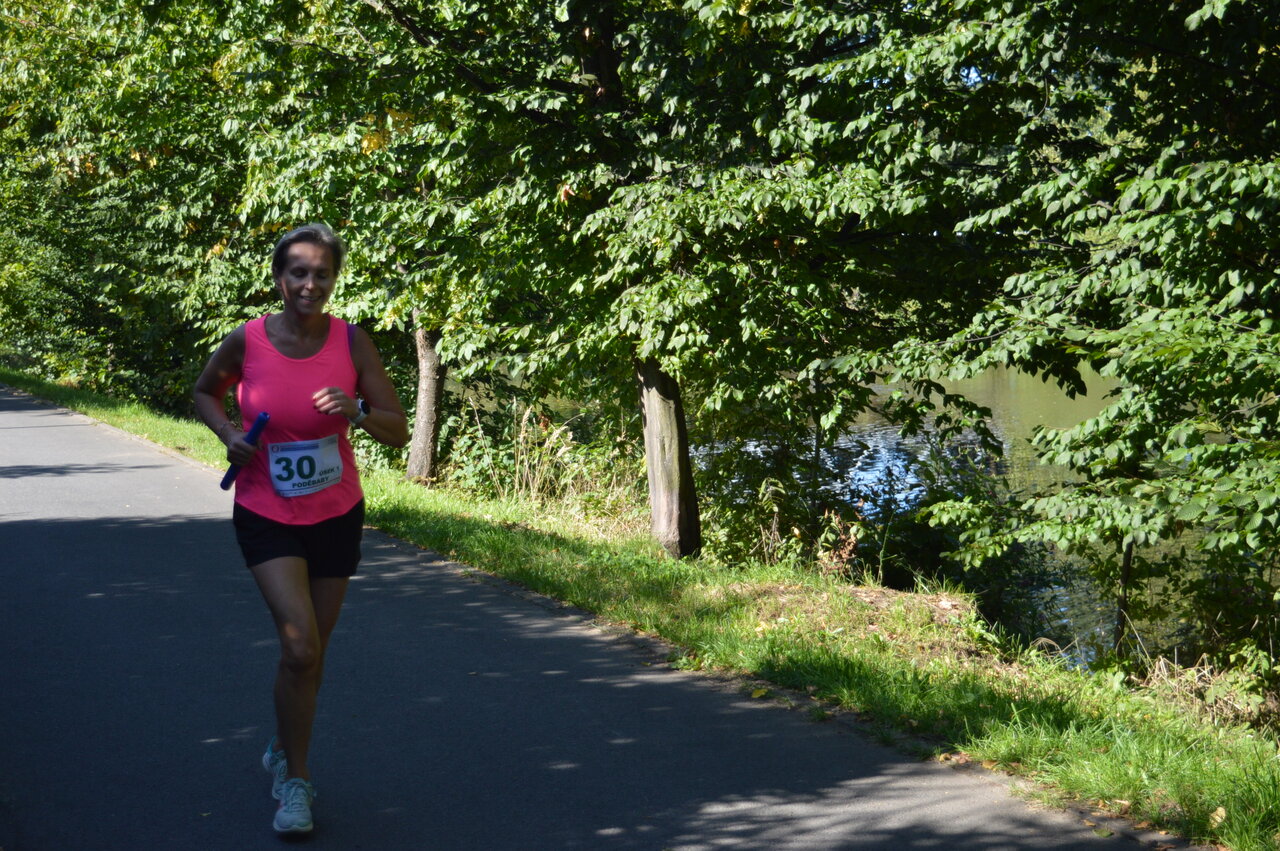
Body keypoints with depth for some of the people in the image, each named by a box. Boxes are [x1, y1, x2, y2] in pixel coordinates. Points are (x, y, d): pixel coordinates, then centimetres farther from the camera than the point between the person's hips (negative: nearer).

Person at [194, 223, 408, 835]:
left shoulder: (352, 343, -9)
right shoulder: (247, 341, -11)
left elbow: (398, 432, -7)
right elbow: (205, 392, 9)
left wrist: (356, 411, -27)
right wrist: (228, 434, -10)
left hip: (335, 514, 2)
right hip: (266, 515, -2)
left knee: (311, 651, 15)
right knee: (299, 645, -18)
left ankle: (282, 752, 41)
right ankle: (296, 779, -1)